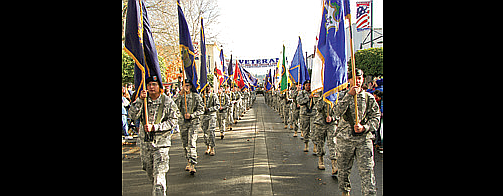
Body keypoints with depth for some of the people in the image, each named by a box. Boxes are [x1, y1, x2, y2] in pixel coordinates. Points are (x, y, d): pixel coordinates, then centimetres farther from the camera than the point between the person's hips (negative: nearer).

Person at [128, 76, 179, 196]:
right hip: (145, 142, 4)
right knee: (150, 174, 18)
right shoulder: (142, 100, 4)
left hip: (161, 142, -4)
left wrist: (155, 127, -18)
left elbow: (173, 121, -9)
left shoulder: (168, 102, -4)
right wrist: (140, 100, -20)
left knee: (159, 174, -11)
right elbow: (133, 116, -9)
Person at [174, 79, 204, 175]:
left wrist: (191, 115, -15)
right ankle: (189, 161, 27)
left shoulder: (196, 96, 1)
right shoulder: (180, 96, 8)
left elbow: (201, 110, -2)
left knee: (192, 143, -14)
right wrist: (181, 94, -15)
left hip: (194, 122, -4)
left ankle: (193, 164, -16)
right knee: (185, 144, 11)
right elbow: (175, 106, -10)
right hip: (183, 123, 4)